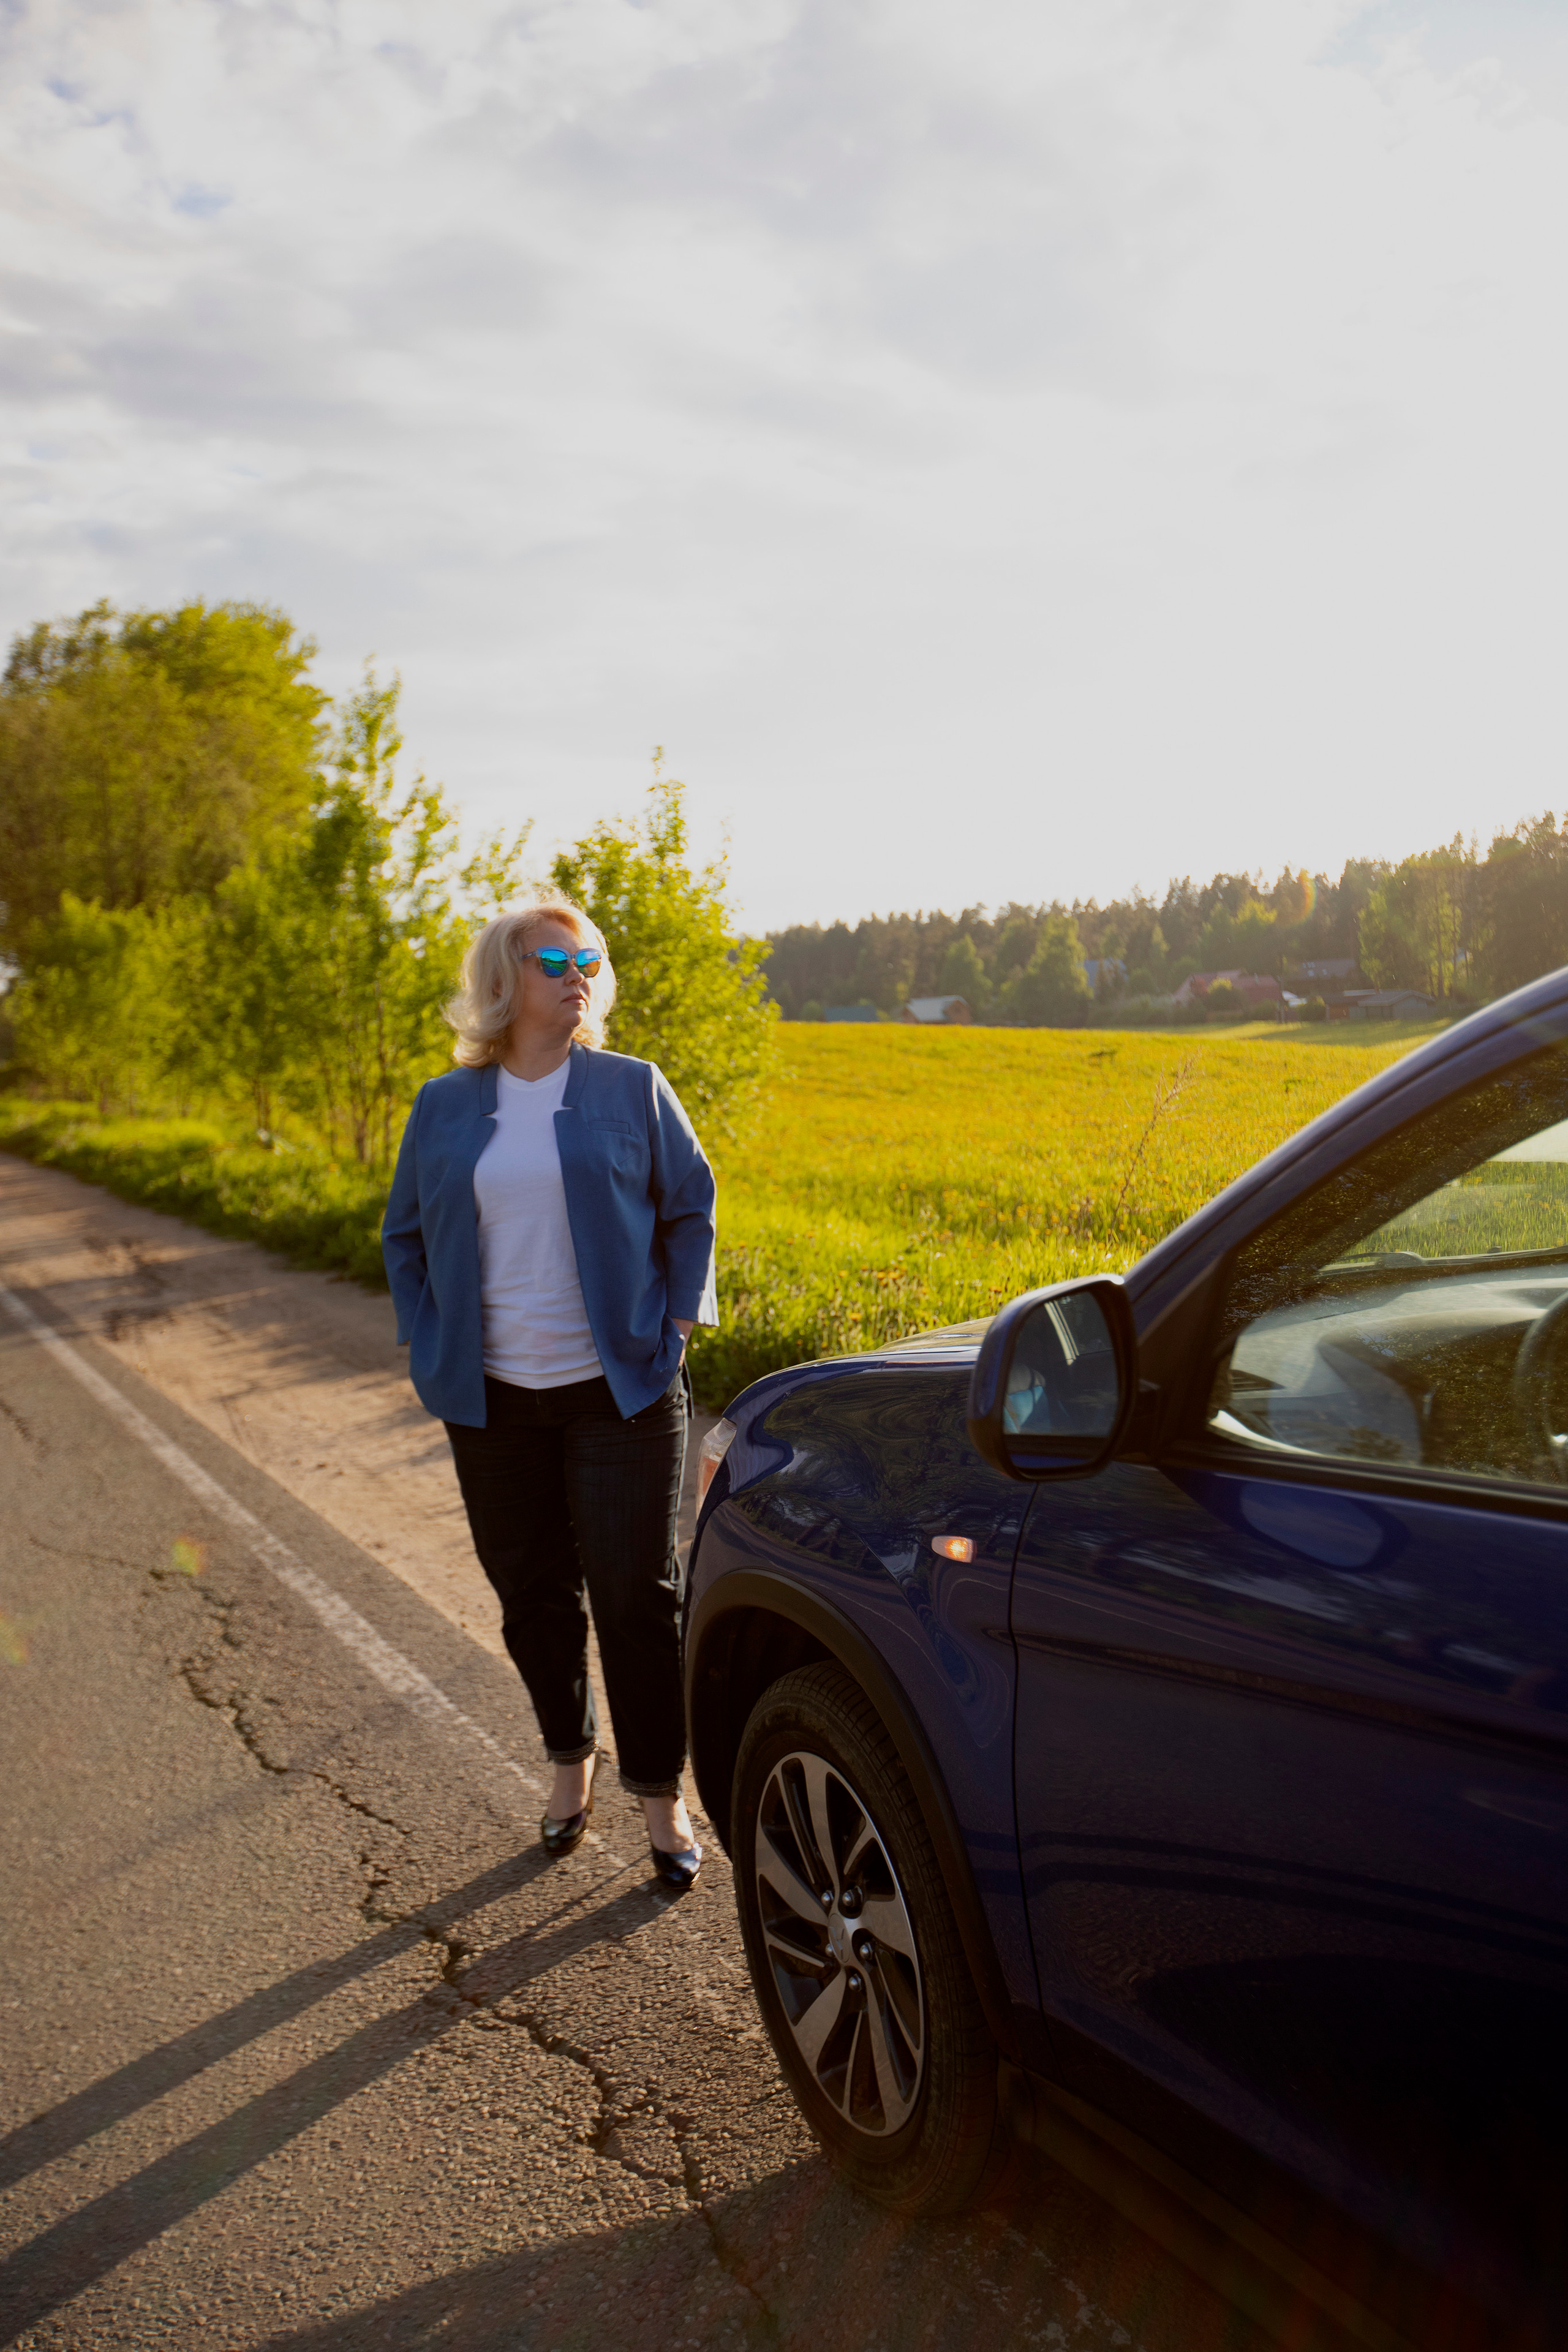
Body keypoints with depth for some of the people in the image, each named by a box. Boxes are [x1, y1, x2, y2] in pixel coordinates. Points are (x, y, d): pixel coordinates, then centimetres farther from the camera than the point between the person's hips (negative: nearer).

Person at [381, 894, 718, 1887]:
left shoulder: (631, 1090, 1)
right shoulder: (445, 1109, 6)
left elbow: (691, 1208, 6)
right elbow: (405, 1235, 14)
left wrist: (679, 1324, -3)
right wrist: (431, 1348, 4)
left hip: (620, 1390, -2)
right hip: (497, 1399, 3)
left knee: (638, 1595, 0)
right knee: (532, 1594, 13)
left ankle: (662, 1794, 19)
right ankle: (571, 1759, 36)